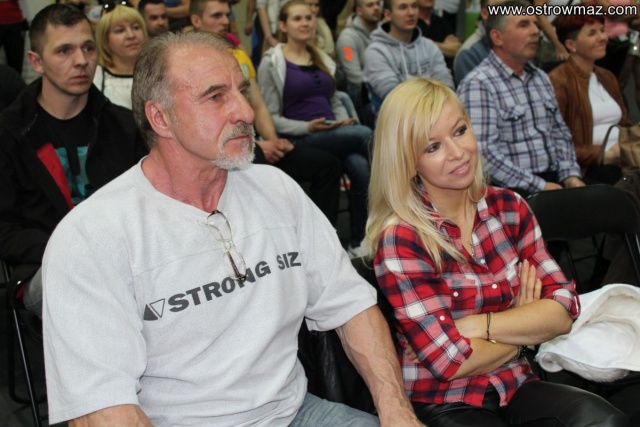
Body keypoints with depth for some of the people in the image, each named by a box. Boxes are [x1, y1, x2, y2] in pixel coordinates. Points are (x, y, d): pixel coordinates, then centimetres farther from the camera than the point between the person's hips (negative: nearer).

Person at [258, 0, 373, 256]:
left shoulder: (322, 59, 21)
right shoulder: (272, 63, 1)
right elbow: (271, 117, -4)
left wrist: (344, 122, 2)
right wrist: (307, 127, -18)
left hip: (334, 135, 5)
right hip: (299, 140, -5)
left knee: (361, 168, -28)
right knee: (364, 134, -28)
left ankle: (358, 242, -19)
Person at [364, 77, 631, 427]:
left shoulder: (509, 207, 4)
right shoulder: (400, 238, -13)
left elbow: (563, 309, -3)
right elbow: (450, 361, -17)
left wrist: (478, 326, -16)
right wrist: (525, 327, -2)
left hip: (516, 386, 6)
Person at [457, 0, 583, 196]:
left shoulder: (541, 77, 18)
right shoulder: (478, 84, -9)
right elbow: (484, 153, -18)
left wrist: (570, 174, 4)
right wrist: (540, 186, -18)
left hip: (554, 180, 8)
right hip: (512, 190, -8)